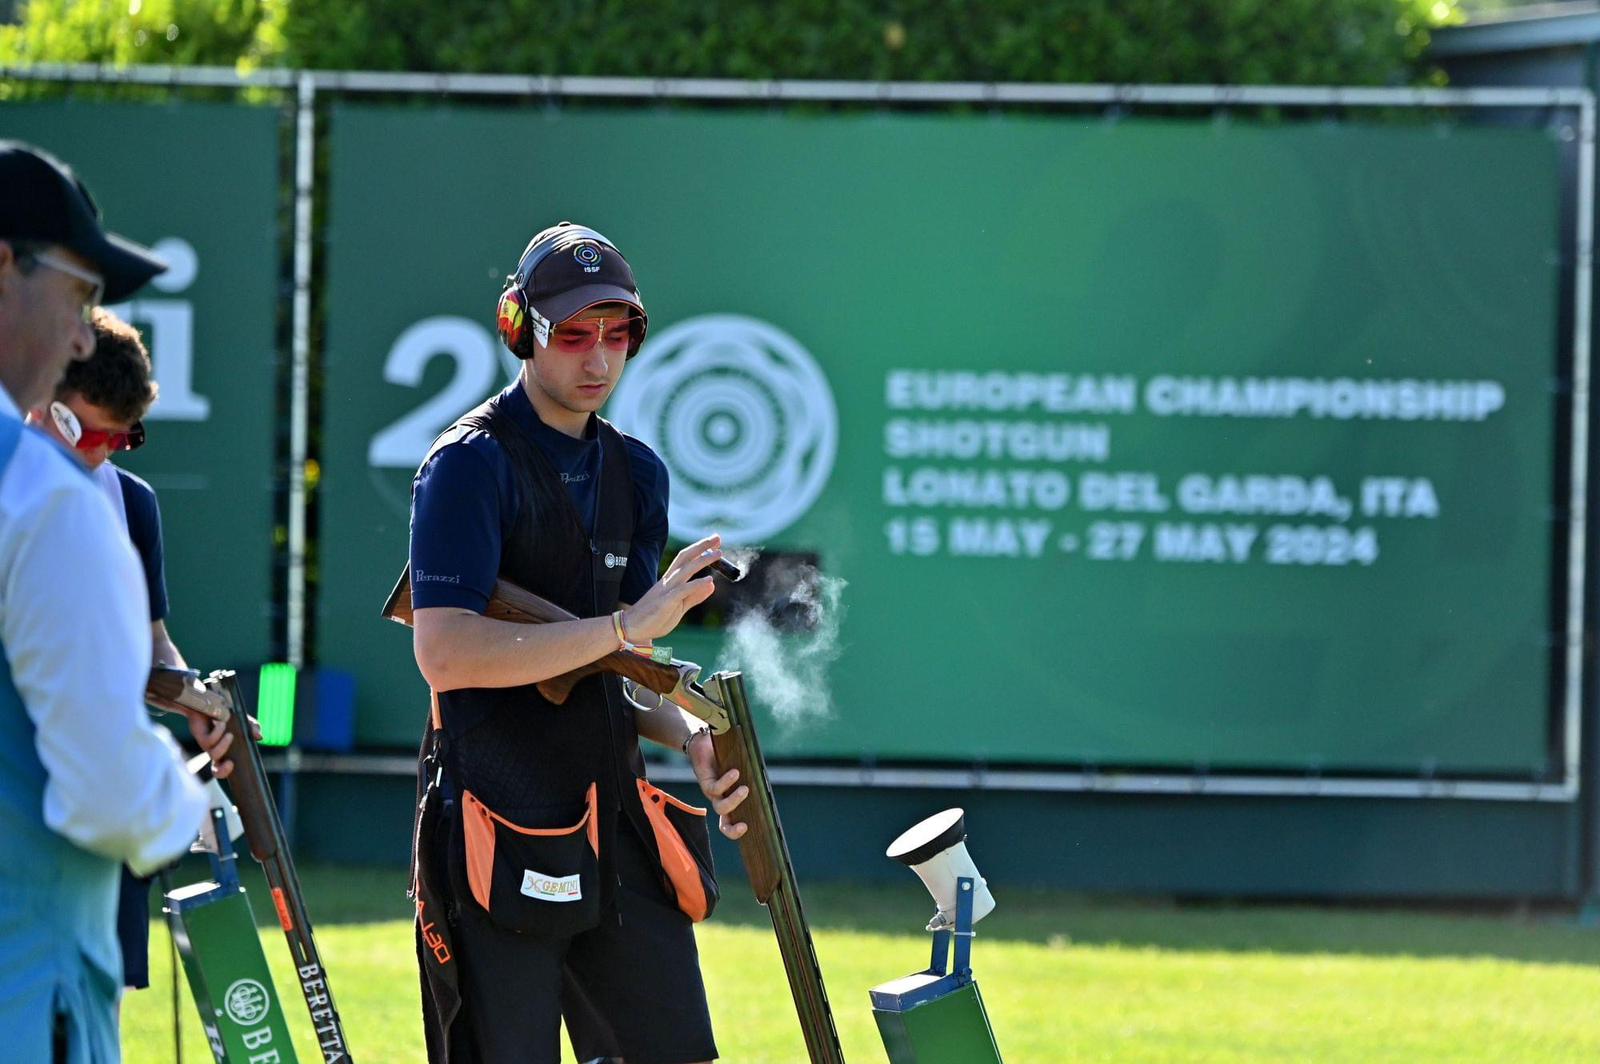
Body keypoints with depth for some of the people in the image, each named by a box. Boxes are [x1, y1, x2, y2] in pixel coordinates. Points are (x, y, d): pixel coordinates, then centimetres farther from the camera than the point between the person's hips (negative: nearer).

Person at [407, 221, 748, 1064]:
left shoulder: (636, 474, 15)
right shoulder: (470, 465, -8)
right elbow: (445, 653, -20)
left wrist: (692, 739, 0)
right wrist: (626, 626, -21)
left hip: (614, 827, 7)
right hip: (496, 833, -7)